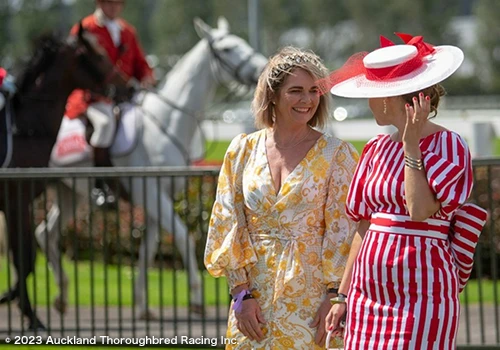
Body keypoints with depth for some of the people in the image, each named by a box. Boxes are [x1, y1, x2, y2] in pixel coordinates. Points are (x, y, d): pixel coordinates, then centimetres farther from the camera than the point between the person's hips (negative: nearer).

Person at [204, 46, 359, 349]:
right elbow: (230, 226, 5)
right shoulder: (243, 150, 6)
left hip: (310, 298, -2)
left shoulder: (335, 154, -1)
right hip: (255, 300, 2)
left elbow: (342, 230, -4)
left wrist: (334, 296, -12)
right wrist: (241, 292, -3)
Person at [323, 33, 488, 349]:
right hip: (367, 295, 6)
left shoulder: (448, 145, -6)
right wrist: (343, 296, 12)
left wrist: (412, 146, -14)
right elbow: (364, 226, 14)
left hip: (419, 291, -6)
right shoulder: (377, 149, 12)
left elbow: (421, 210, -19)